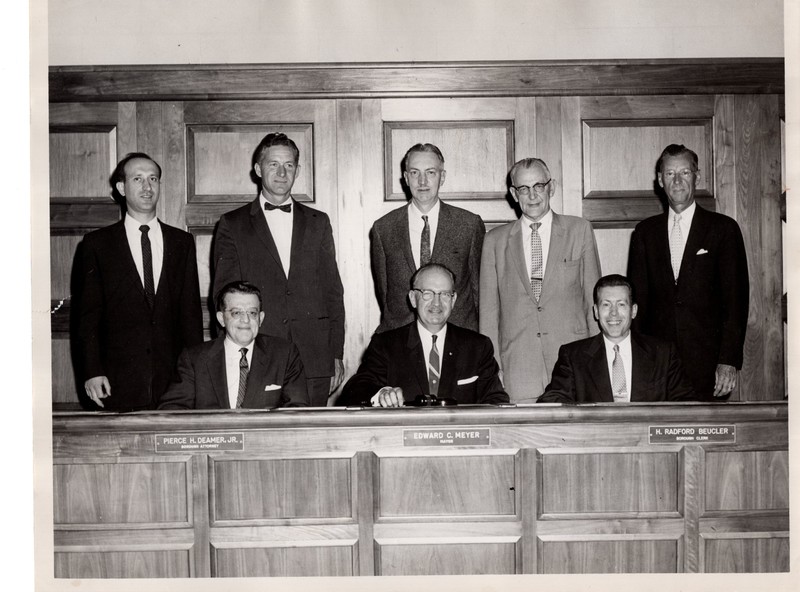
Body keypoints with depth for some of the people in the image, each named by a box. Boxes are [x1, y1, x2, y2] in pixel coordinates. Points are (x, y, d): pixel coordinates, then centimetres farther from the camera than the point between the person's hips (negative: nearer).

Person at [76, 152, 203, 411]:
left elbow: (190, 312, 10)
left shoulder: (182, 242, 12)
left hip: (173, 380, 2)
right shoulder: (97, 244, 6)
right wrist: (92, 372, -6)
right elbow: (88, 315, 3)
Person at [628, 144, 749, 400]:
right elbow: (638, 298, 10)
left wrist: (729, 360, -8)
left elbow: (735, 298, -1)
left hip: (705, 361, -2)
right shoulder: (645, 232, 11)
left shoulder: (723, 228, 3)